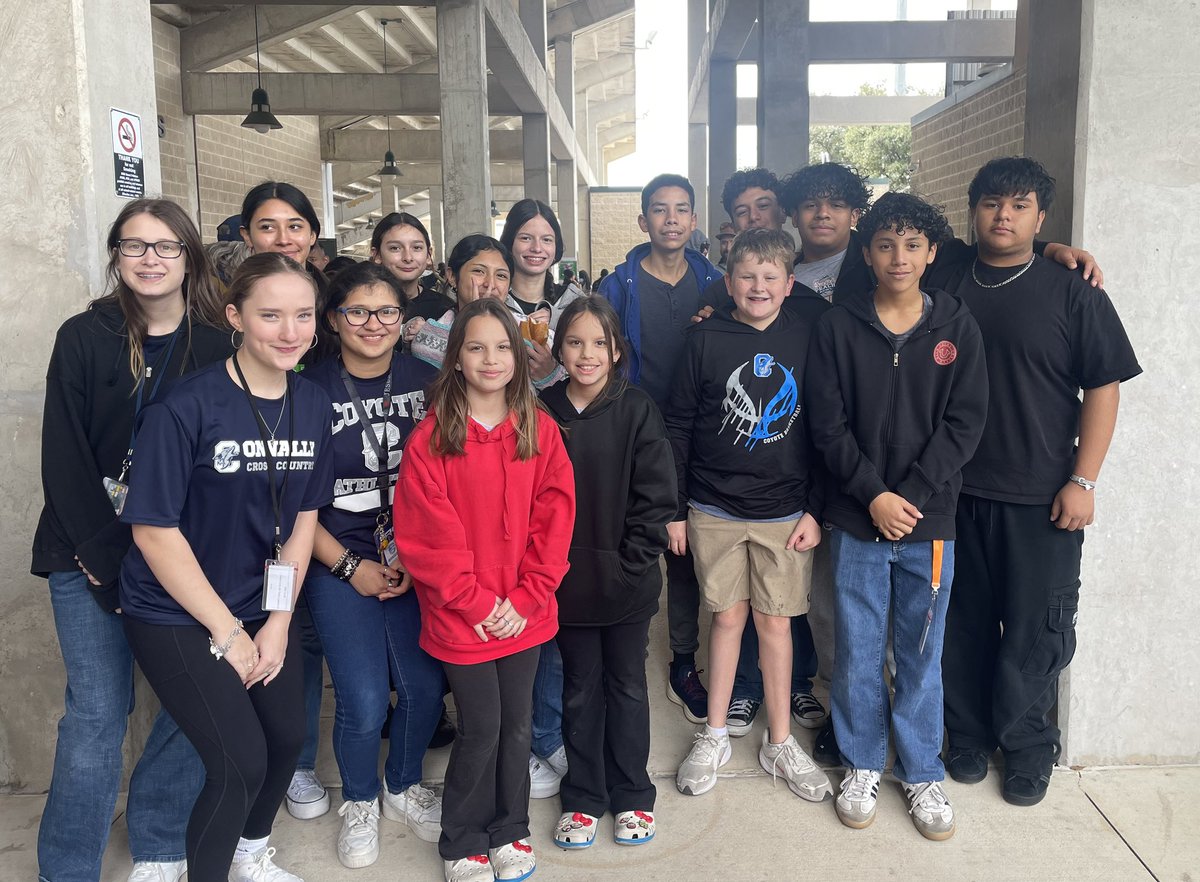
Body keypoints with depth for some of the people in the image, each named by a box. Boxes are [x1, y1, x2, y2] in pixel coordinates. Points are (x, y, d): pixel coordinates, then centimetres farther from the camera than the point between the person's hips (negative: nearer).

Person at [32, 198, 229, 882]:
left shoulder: (217, 345, 1)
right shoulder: (84, 338, -2)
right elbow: (64, 459, -5)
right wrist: (106, 559, -11)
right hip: (91, 558, -1)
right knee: (98, 712, 0)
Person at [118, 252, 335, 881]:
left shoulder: (313, 405, -3)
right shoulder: (188, 405, -21)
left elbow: (303, 517, 3)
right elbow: (154, 529, -18)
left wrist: (278, 620, -3)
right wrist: (227, 631, -14)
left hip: (263, 607, 6)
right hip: (177, 615, -5)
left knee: (287, 736, 12)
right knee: (241, 762, -11)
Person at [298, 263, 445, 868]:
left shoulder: (426, 383, 1)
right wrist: (350, 567, -7)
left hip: (416, 563, 3)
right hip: (338, 566, -2)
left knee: (424, 687, 2)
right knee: (364, 704, -4)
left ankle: (403, 787, 33)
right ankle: (359, 803, 28)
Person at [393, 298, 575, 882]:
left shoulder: (540, 430, 1)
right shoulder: (430, 437, -8)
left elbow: (554, 520, -1)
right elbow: (425, 533, -10)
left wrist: (526, 598, -8)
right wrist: (476, 602, -13)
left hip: (526, 614, 3)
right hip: (460, 616, -3)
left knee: (516, 724, 14)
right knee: (480, 729, 5)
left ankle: (509, 831, 36)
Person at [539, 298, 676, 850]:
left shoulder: (637, 411, -7)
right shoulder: (544, 412, -2)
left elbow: (656, 495, -8)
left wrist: (629, 563, -11)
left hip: (628, 581, -1)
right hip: (568, 581, 1)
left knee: (627, 685, 13)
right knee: (580, 689, 14)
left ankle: (632, 795, 30)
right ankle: (583, 798, 30)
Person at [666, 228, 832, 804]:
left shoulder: (808, 334, -2)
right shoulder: (706, 340, -3)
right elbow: (678, 427, 1)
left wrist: (816, 508, -1)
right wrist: (673, 510, 0)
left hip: (786, 511, 0)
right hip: (715, 509, 0)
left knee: (775, 621, 8)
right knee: (728, 616, 8)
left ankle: (779, 742, 23)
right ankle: (714, 735, 24)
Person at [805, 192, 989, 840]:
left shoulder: (957, 328, 3)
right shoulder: (837, 328, 0)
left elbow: (964, 423, -2)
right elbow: (827, 423, -4)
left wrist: (911, 497, -11)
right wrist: (873, 495, -12)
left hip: (928, 518, 1)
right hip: (856, 518, 0)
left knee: (922, 651, 10)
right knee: (857, 648, 9)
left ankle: (922, 773, 27)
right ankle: (862, 765, 26)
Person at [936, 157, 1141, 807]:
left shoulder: (1073, 291, -1)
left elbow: (1104, 387, -2)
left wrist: (1083, 481, -8)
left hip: (1042, 499, -2)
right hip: (956, 492, 2)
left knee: (1036, 631, 6)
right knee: (964, 624, 11)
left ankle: (1027, 746, 26)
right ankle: (968, 735, 29)